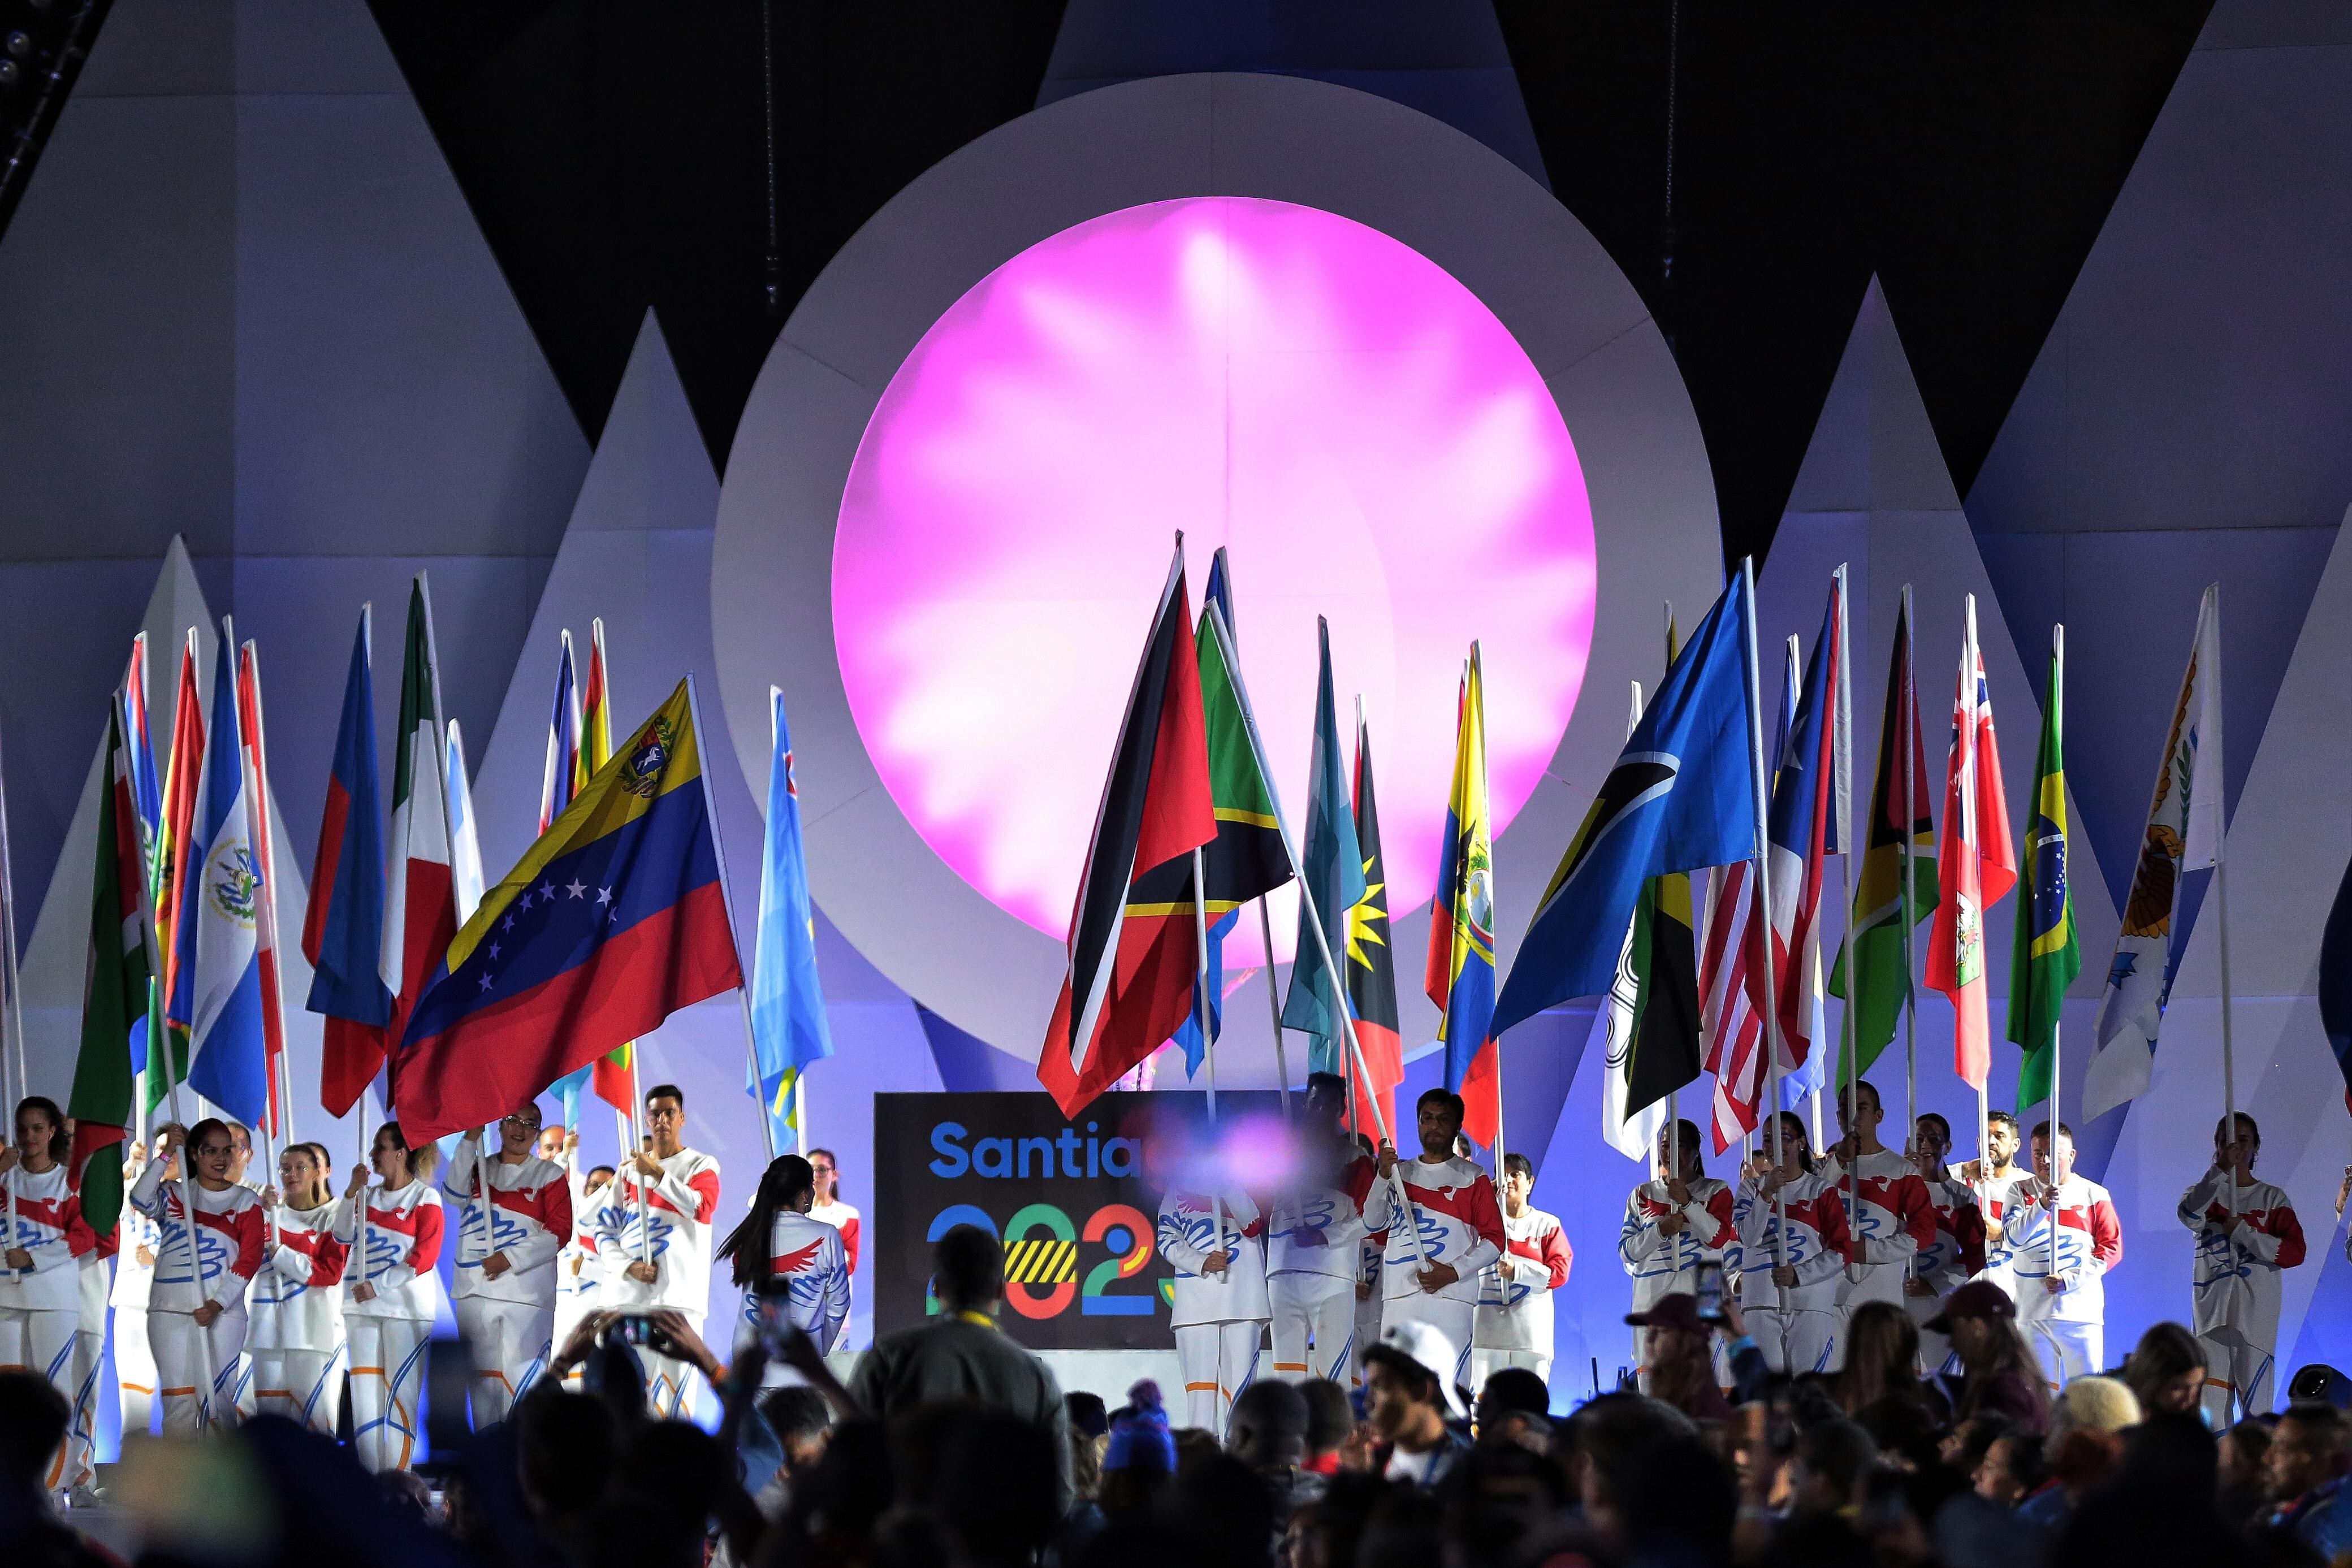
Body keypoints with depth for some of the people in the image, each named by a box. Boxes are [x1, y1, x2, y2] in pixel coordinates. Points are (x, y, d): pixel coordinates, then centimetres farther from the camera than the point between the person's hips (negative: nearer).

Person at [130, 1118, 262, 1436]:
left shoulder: (245, 1202, 8)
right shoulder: (173, 1195, 12)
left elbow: (250, 1259, -1)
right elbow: (141, 1200, -9)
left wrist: (217, 1305, -12)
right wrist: (165, 1155, -14)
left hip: (222, 1311, -1)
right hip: (170, 1311, 1)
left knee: (217, 1400, -6)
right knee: (178, 1400, -1)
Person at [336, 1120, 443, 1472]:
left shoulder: (425, 1198, -3)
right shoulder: (368, 1195, 13)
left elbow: (425, 1257, -10)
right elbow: (344, 1236, 3)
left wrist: (377, 1286, -14)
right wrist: (352, 1192, -8)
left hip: (406, 1307, -6)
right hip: (362, 1305, 6)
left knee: (400, 1391, -8)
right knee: (364, 1391, 4)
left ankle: (398, 1479, -9)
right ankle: (368, 1478, 7)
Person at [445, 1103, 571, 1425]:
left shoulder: (550, 1175, 7)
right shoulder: (478, 1169, 17)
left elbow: (559, 1231, -2)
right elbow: (454, 1194, -4)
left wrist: (509, 1258, -12)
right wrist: (470, 1141, -10)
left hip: (526, 1293, -4)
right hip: (474, 1288, 4)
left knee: (522, 1381, -13)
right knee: (483, 1378, 5)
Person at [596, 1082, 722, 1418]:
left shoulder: (701, 1165, 6)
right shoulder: (629, 1170, 17)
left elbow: (701, 1207, -15)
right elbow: (605, 1230, 13)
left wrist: (656, 1173, -15)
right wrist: (628, 1267, -4)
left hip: (679, 1294, -3)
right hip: (628, 1294, 3)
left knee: (674, 1384, -9)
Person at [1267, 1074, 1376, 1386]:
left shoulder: (1354, 1158, 9)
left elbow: (1367, 1217, 1)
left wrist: (1327, 1235, -12)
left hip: (1333, 1275, -3)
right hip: (1284, 1275, 3)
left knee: (1333, 1372, -10)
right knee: (1288, 1372, 0)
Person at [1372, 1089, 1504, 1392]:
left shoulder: (1472, 1178, 8)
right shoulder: (1399, 1172, 18)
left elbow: (1494, 1239, 3)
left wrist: (1454, 1272, -10)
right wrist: (1384, 1176, -11)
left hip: (1452, 1296, -3)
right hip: (1400, 1296, 3)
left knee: (1449, 1386, -10)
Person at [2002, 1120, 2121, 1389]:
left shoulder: (2094, 1195, 5)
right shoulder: (2022, 1192, 8)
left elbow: (2112, 1248, 2)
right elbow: (2013, 1239, -6)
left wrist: (2070, 1278, -9)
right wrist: (2042, 1205, -21)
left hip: (2081, 1309, -1)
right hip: (2032, 1311, 2)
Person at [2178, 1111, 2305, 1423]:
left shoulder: (2272, 1198, 9)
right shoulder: (2204, 1191, 12)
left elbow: (2294, 1252, -4)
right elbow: (2190, 1217, -13)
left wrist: (2243, 1232, -10)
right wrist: (2220, 1171, -20)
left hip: (2256, 1312, -2)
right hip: (2213, 1309, 2)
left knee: (2256, 1401, -8)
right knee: (2213, 1403, -3)